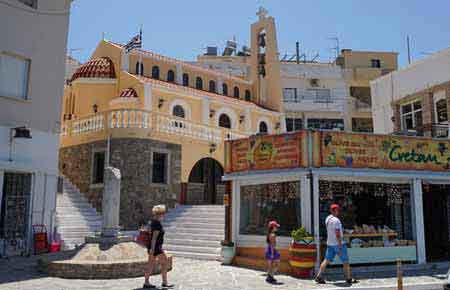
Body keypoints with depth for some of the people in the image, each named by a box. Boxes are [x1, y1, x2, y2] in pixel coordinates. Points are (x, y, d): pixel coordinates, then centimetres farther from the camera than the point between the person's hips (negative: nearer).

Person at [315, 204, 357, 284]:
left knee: (327, 260, 8)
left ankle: (318, 277, 4)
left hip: (330, 244, 8)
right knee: (345, 262, 7)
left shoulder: (327, 218, 7)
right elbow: (337, 234, -23)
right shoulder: (336, 220, -20)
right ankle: (349, 279, 17)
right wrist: (340, 248, -23)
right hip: (338, 243, -8)